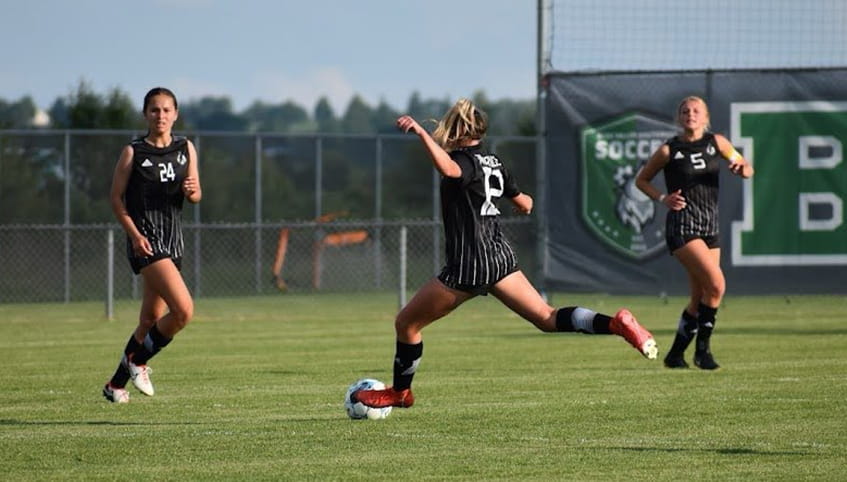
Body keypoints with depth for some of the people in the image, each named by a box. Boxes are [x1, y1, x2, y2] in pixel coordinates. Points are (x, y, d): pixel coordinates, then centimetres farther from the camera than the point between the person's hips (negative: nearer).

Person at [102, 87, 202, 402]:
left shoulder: (186, 149, 10)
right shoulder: (133, 152, -4)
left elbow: (195, 196, 15)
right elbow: (116, 197, -2)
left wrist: (191, 191, -9)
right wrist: (134, 233, -15)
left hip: (173, 240, 6)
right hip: (146, 242, -6)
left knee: (150, 321, 11)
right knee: (183, 310, -20)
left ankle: (117, 384, 25)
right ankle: (137, 362, 0)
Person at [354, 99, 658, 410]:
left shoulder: (466, 160, -11)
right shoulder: (493, 162, 13)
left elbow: (449, 169, -37)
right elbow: (524, 203, 26)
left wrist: (422, 133, -40)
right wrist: (524, 202, 50)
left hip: (469, 264, -8)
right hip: (500, 256, 8)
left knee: (406, 323, 9)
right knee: (548, 319, 2)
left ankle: (400, 392, 21)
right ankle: (615, 324, -19)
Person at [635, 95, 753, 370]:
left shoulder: (716, 142, 7)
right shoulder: (669, 150, -3)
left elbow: (746, 169, 14)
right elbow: (641, 180, 8)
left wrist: (742, 169, -10)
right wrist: (662, 198, -9)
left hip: (710, 226, 5)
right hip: (682, 226, -5)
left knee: (700, 298, 5)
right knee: (716, 284, -20)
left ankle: (675, 354, 18)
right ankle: (702, 348, -8)